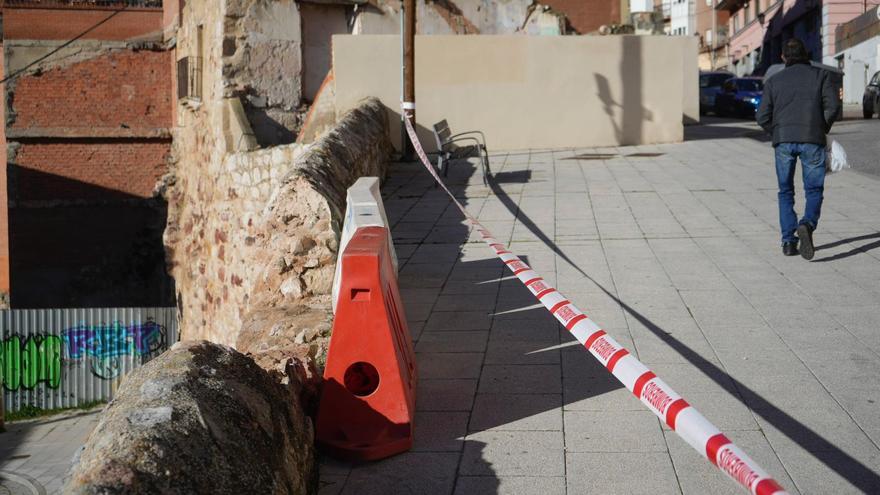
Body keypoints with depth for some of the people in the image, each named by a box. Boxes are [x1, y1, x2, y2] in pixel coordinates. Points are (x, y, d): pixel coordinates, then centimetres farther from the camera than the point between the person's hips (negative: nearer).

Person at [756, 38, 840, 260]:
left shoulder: (774, 80, 11)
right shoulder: (820, 75, 8)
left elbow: (762, 117, 4)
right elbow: (832, 106, -4)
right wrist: (823, 130, 11)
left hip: (783, 141, 1)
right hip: (812, 141, -1)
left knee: (785, 192, 12)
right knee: (814, 190, 7)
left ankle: (788, 241, 7)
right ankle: (807, 225, -21)